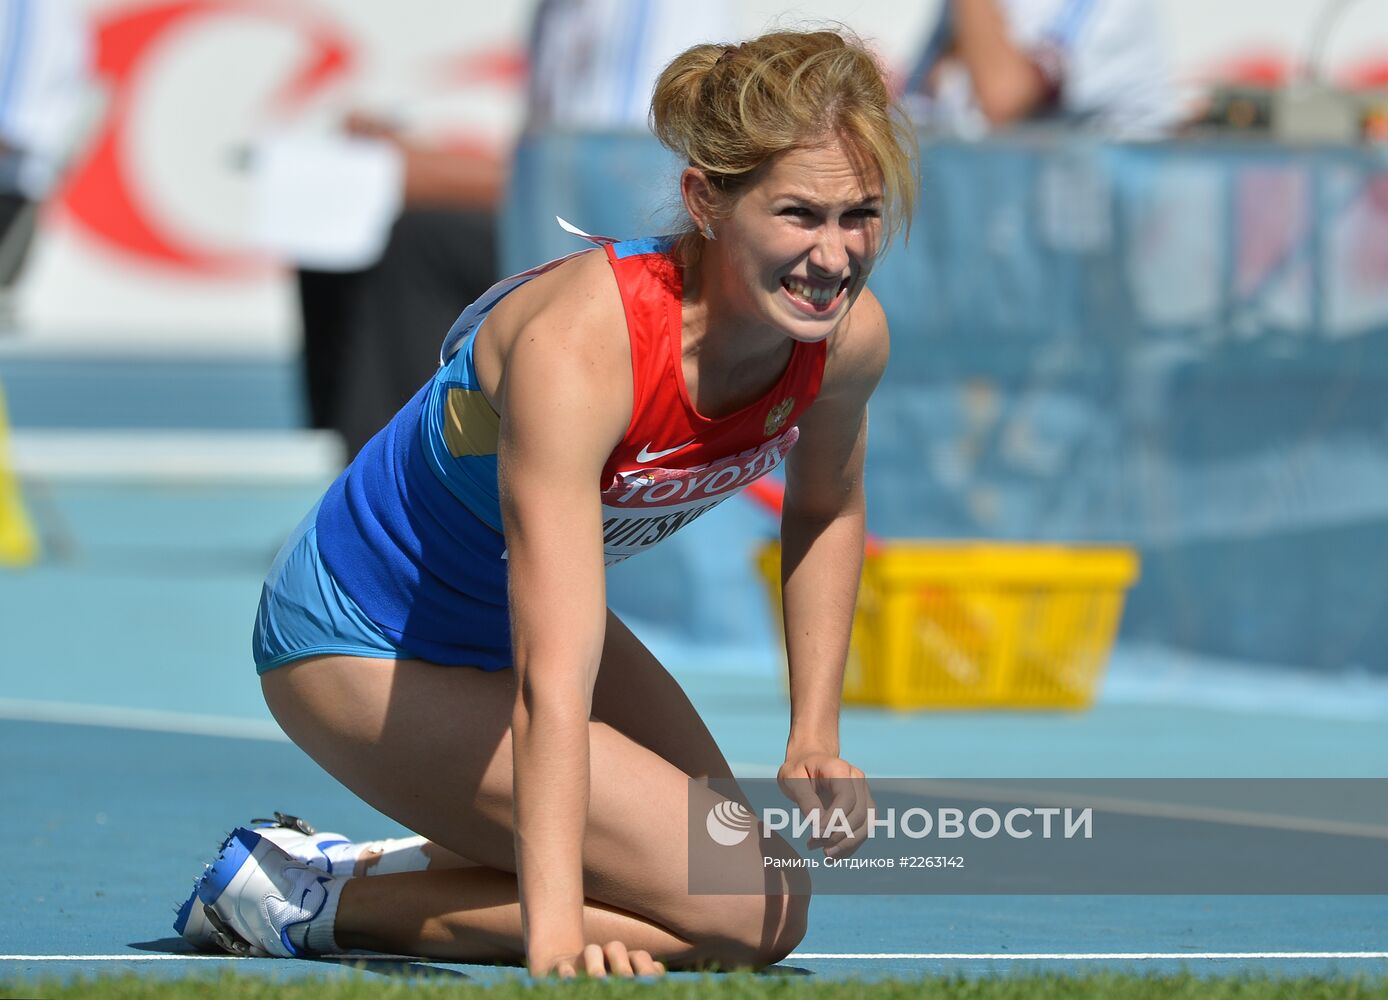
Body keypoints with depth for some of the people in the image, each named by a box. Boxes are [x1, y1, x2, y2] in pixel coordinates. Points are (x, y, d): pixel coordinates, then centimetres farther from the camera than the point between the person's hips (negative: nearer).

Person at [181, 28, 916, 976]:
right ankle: (311, 903, -5)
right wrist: (554, 934, -51)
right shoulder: (578, 346, -38)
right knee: (741, 914, -16)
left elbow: (828, 509, 10)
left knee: (775, 900, 11)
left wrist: (815, 738, 1)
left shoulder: (847, 335, -16)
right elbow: (551, 682, -43)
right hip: (361, 648, -8)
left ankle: (387, 870, 21)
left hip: (515, 606, 8)